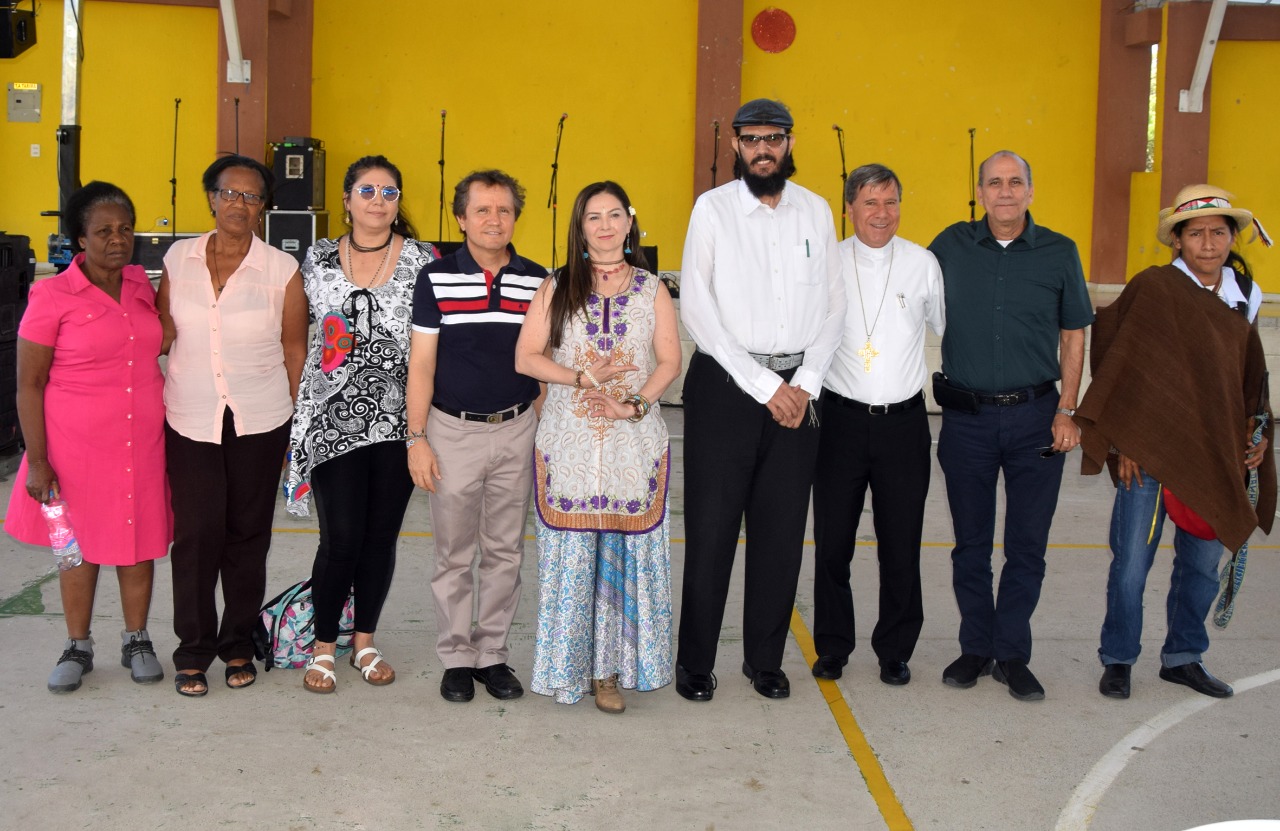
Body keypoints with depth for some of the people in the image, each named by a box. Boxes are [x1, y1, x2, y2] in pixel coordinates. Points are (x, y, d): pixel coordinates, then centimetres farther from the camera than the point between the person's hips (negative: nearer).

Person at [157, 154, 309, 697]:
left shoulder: (281, 270, -3)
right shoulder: (178, 259, 3)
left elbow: (294, 350, 3)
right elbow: (162, 332, 10)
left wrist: (293, 421, 4)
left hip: (259, 422, -1)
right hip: (190, 420, 1)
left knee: (247, 533, 7)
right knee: (196, 533, -1)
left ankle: (239, 644, 23)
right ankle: (193, 651, 14)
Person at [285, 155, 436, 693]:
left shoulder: (422, 260, 2)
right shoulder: (319, 260, 6)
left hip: (398, 419, 1)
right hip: (334, 419, 0)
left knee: (381, 534, 7)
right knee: (341, 538, -4)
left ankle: (365, 642, 24)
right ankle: (323, 648, 13)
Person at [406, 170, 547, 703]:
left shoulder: (537, 281, 2)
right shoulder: (436, 279, -2)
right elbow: (421, 363, -2)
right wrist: (417, 438, -7)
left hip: (516, 430, 2)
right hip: (454, 430, -2)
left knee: (505, 552, 9)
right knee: (454, 554, 6)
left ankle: (493, 654, 21)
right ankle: (457, 658, 18)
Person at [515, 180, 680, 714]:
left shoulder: (652, 290, 8)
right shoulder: (556, 289, 6)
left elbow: (669, 361, 3)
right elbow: (526, 358, 1)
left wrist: (636, 403, -14)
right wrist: (585, 378, -12)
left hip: (634, 445, 1)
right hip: (568, 445, 0)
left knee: (624, 555, 2)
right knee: (570, 554, 1)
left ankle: (608, 669, 10)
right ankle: (568, 667, 12)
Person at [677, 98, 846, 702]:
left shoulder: (816, 211, 10)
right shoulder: (713, 208, -1)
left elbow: (833, 305, 10)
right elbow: (697, 307, -8)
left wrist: (806, 383, -4)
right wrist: (764, 385, -11)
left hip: (797, 388, 3)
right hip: (724, 385, -3)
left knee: (782, 530, 7)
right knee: (711, 528, -1)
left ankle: (765, 659, 19)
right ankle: (695, 662, 11)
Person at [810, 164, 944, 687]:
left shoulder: (923, 264, 3)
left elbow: (950, 330, 14)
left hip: (904, 422, 0)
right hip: (841, 420, 0)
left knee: (901, 545, 6)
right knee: (832, 542, 5)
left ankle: (895, 651, 21)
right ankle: (832, 647, 22)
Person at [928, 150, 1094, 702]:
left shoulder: (1059, 253, 2)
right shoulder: (951, 247, 3)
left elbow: (1073, 337, 7)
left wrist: (1067, 410, -1)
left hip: (1035, 416, 0)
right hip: (967, 417, 0)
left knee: (1027, 544, 4)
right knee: (971, 542, 8)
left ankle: (1013, 655, 16)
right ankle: (975, 648, 22)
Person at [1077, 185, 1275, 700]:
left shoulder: (1243, 297, 10)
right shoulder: (1154, 288, -7)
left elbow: (1251, 378, 21)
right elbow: (1125, 365, -7)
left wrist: (1257, 434, 9)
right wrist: (1124, 442, -11)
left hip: (1216, 456, 5)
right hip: (1152, 453, -5)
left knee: (1202, 564, 13)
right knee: (1132, 563, 0)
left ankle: (1183, 657, 29)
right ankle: (1118, 659, 17)